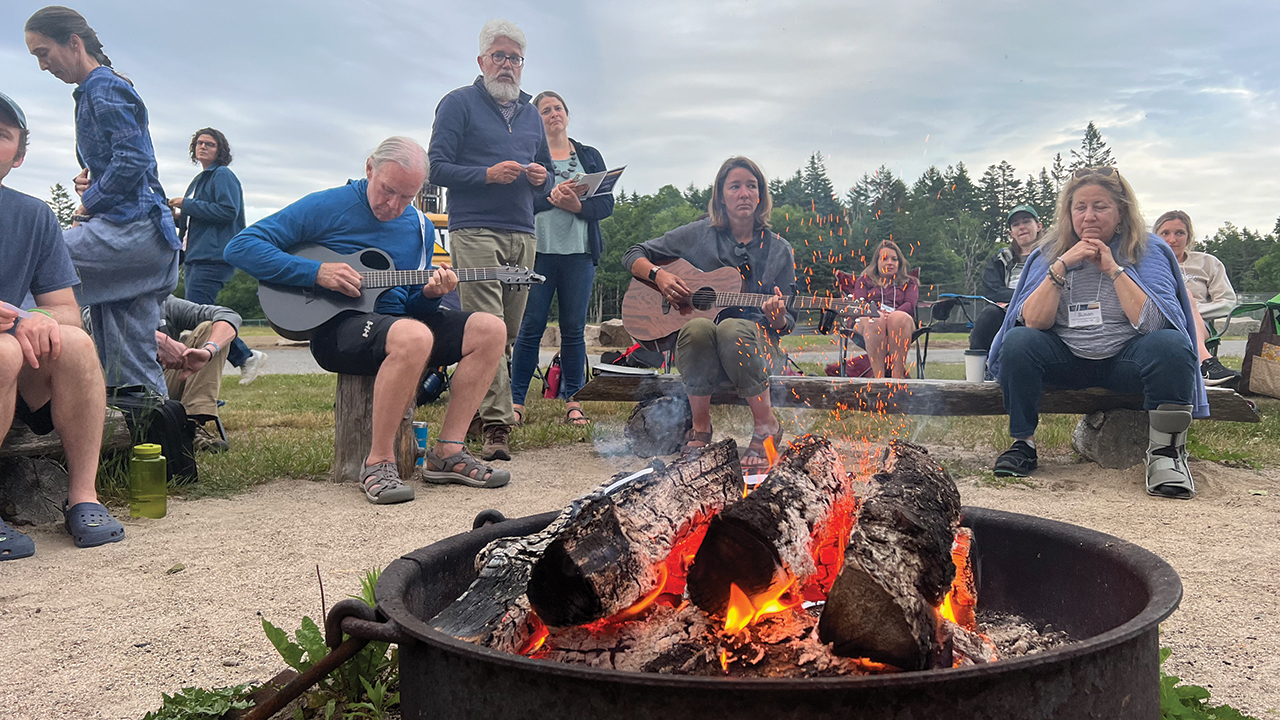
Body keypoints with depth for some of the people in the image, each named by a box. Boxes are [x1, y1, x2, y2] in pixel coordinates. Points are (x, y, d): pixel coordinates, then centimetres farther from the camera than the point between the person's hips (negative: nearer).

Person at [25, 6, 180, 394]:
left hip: (131, 229, -10)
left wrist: (87, 205, -7)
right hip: (145, 242, 10)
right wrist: (89, 180, 11)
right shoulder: (91, 92, 26)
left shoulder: (104, 87, -4)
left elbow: (133, 160, -17)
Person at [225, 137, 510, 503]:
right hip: (337, 327, -6)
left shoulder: (418, 226, 14)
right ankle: (379, 462, -22)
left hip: (397, 320, 7)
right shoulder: (326, 207, -3)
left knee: (489, 328, -12)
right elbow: (240, 247, -7)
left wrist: (430, 294, -6)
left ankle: (447, 453, -10)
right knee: (413, 336, -38)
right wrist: (317, 272, -16)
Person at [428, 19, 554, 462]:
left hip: (523, 234, 6)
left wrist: (542, 179, 5)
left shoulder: (530, 113, 24)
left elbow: (548, 173, 29)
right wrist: (488, 174, -14)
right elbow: (438, 167, -2)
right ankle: (496, 424, -16)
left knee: (508, 333, 4)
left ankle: (495, 409, 14)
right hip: (475, 231, -6)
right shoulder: (459, 103, 6)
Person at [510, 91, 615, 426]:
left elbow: (607, 203, 8)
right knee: (531, 327, -4)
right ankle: (516, 401, 3)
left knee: (574, 328, 2)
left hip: (579, 252, 2)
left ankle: (573, 400, 9)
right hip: (538, 251, -2)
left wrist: (579, 206, -11)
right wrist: (551, 199, -18)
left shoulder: (590, 156, 17)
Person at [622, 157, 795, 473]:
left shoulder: (778, 250, 8)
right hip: (700, 351, 0)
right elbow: (633, 256, 12)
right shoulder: (698, 234, 7)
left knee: (731, 328, -36)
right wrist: (659, 275, -8)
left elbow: (786, 325, 7)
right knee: (697, 327, -36)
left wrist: (776, 317, -18)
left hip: (756, 347, 0)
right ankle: (700, 428, -18)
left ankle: (766, 426, -19)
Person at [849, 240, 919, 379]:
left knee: (898, 318, -38)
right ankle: (878, 377, -48)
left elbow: (910, 304, 8)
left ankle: (898, 375, -46)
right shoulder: (864, 280, 29)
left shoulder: (909, 282, 28)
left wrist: (892, 314, -16)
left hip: (900, 319, 0)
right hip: (869, 318, 0)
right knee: (875, 322, -39)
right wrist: (876, 313, -14)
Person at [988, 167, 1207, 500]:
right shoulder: (1050, 253, 0)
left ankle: (1165, 451, -18)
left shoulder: (1149, 251, -3)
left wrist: (1113, 269, -19)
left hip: (1125, 358, -1)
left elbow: (1153, 323, -18)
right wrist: (1061, 266, -19)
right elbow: (1032, 322, -12)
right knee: (1017, 343, -26)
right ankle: (1023, 443, -12)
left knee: (1171, 346, -31)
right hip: (1066, 358, 1)